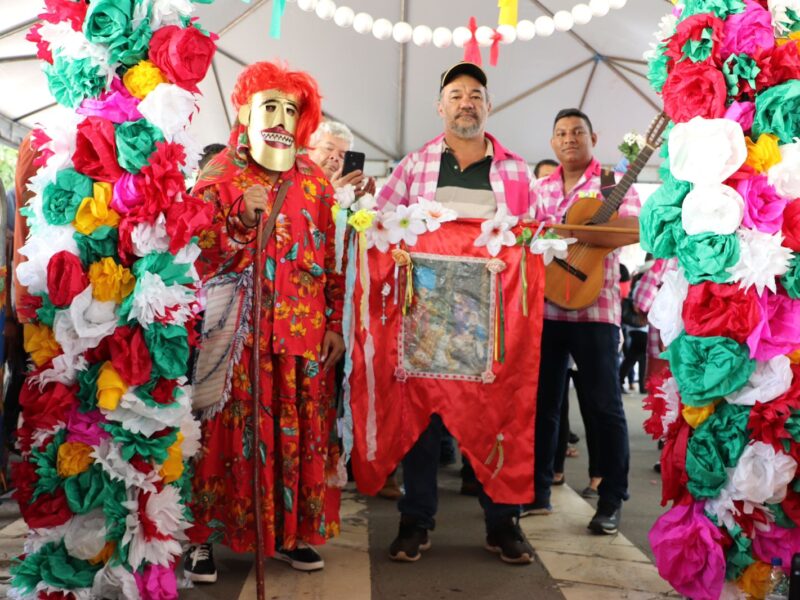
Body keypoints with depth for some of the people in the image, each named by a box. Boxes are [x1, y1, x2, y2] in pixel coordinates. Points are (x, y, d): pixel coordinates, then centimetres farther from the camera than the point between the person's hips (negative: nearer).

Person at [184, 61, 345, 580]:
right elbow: (198, 260, -5)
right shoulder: (219, 177, 2)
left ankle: (290, 532, 19)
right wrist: (243, 220, -19)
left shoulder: (315, 181, 10)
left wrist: (336, 324, 3)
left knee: (300, 433, 6)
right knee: (230, 433, -1)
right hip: (236, 332, -3)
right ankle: (203, 537, 11)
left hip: (305, 334, 3)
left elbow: (332, 260, 9)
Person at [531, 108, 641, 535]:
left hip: (594, 309, -4)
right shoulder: (540, 187, 15)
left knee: (604, 405, 0)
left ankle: (611, 501, 11)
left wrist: (569, 232, -24)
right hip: (545, 307, 5)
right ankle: (538, 489, 22)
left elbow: (635, 228, -17)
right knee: (542, 402, 9)